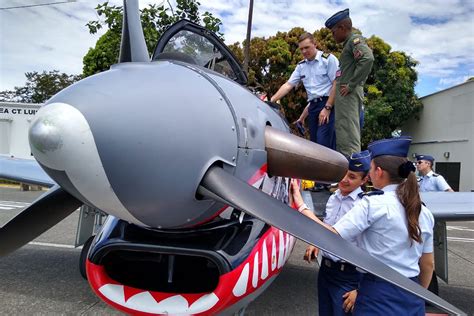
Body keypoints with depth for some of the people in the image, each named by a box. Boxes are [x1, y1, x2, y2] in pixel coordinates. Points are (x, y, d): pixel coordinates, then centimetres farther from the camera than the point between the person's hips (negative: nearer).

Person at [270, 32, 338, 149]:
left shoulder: (328, 59, -2)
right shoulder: (301, 66, 17)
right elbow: (288, 85, 13)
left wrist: (327, 108, -15)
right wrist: (271, 100, 1)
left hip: (328, 104, -6)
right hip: (313, 106, 7)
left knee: (323, 142, -18)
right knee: (314, 142, 7)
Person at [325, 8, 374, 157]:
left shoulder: (355, 39, -3)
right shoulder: (349, 43, 24)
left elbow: (368, 58, -22)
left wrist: (351, 85, -19)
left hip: (348, 94, -10)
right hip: (345, 95, 10)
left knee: (348, 137, -12)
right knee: (343, 136, 11)